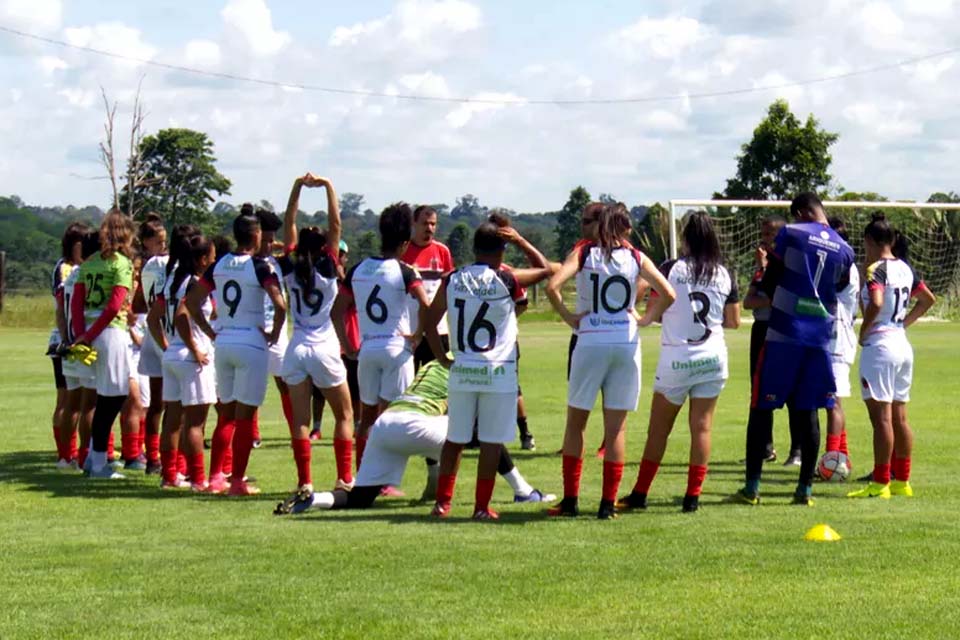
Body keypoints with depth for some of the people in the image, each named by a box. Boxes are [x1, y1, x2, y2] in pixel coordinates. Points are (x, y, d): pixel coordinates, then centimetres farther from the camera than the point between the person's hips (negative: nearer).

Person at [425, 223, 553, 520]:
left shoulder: (451, 281, 2)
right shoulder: (506, 281, -8)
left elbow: (430, 323, 5)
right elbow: (546, 270, 7)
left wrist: (443, 359, 13)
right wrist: (520, 240, 10)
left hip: (461, 372, 4)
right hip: (497, 372, -3)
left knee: (454, 439, 14)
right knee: (491, 441, 3)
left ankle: (442, 502, 14)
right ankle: (482, 507, 4)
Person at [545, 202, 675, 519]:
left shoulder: (583, 253, 0)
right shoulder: (636, 258, 3)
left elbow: (552, 285, -14)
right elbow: (668, 294, -4)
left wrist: (568, 316, -2)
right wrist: (645, 319, 8)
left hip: (590, 343, -1)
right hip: (627, 345, 1)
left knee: (575, 424, 11)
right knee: (616, 429, 5)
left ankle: (570, 499, 10)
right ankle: (608, 504, 4)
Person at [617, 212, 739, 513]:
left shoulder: (671, 269, -6)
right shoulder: (724, 274, 2)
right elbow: (734, 321, 8)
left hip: (675, 358, -2)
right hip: (712, 358, 2)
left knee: (658, 429, 6)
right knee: (702, 427, 4)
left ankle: (640, 494, 12)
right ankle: (693, 495, 2)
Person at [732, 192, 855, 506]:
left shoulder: (790, 234, -4)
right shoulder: (844, 250, 7)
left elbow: (768, 285, -2)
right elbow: (839, 290, 15)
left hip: (783, 334, -4)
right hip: (819, 338, 4)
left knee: (762, 408, 2)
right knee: (807, 412, 9)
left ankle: (751, 487, 0)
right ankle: (805, 489, 7)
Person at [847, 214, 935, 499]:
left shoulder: (875, 270, -13)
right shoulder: (905, 269, 11)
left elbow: (875, 304, -28)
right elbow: (928, 299, 22)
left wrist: (863, 331, -13)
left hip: (879, 346, -8)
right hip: (903, 345, 8)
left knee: (881, 417, -7)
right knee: (900, 417, 12)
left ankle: (880, 483, -6)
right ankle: (902, 480, 16)